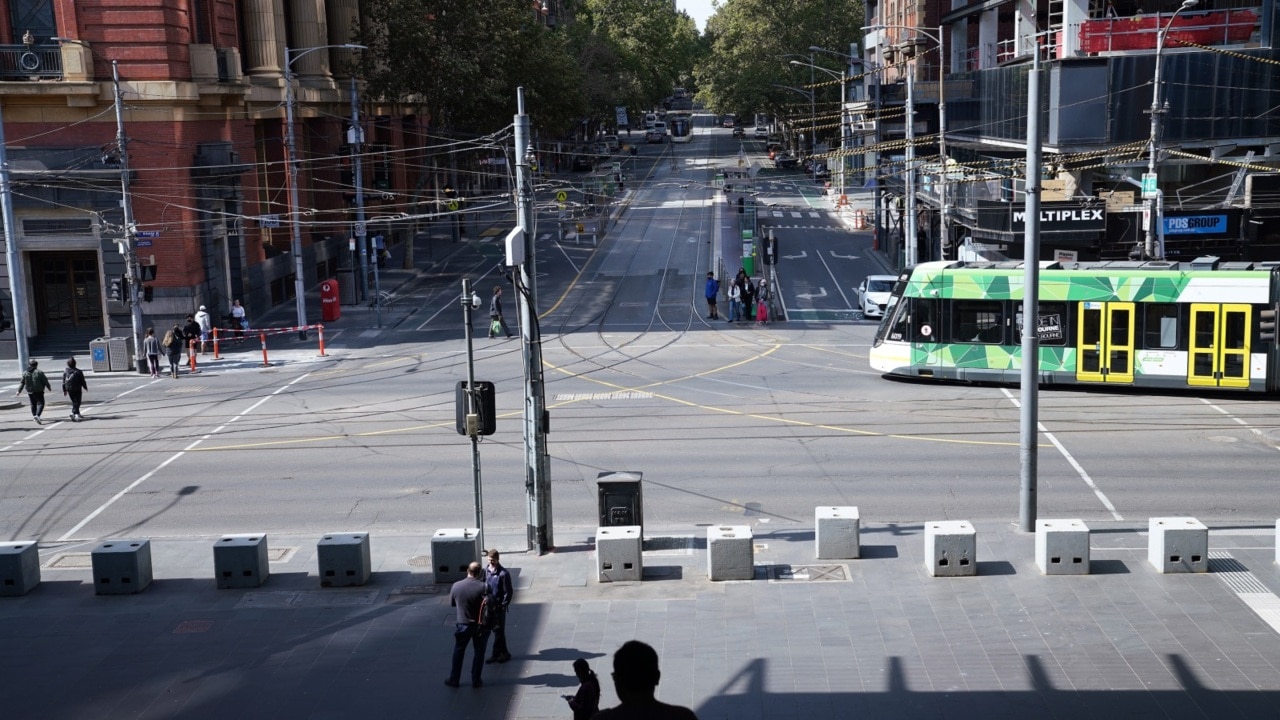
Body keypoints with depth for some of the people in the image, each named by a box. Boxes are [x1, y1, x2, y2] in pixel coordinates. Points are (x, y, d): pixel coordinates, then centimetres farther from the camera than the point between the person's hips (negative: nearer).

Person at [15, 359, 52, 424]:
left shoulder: (25, 373, 5)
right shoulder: (39, 372, -9)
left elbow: (22, 383, 7)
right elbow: (45, 381, -6)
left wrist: (19, 391, 14)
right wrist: (49, 387, 8)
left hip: (30, 392, 5)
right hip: (38, 392, -5)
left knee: (33, 404, 17)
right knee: (40, 403, -5)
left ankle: (34, 416, 23)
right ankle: (37, 415, -25)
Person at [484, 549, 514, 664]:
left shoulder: (503, 573, -15)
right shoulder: (486, 570, 2)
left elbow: (508, 592, -12)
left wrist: (503, 605, -13)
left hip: (499, 606, -6)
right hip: (489, 605, 6)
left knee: (498, 630, 1)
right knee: (496, 630, 12)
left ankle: (496, 654, 11)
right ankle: (503, 653, 21)